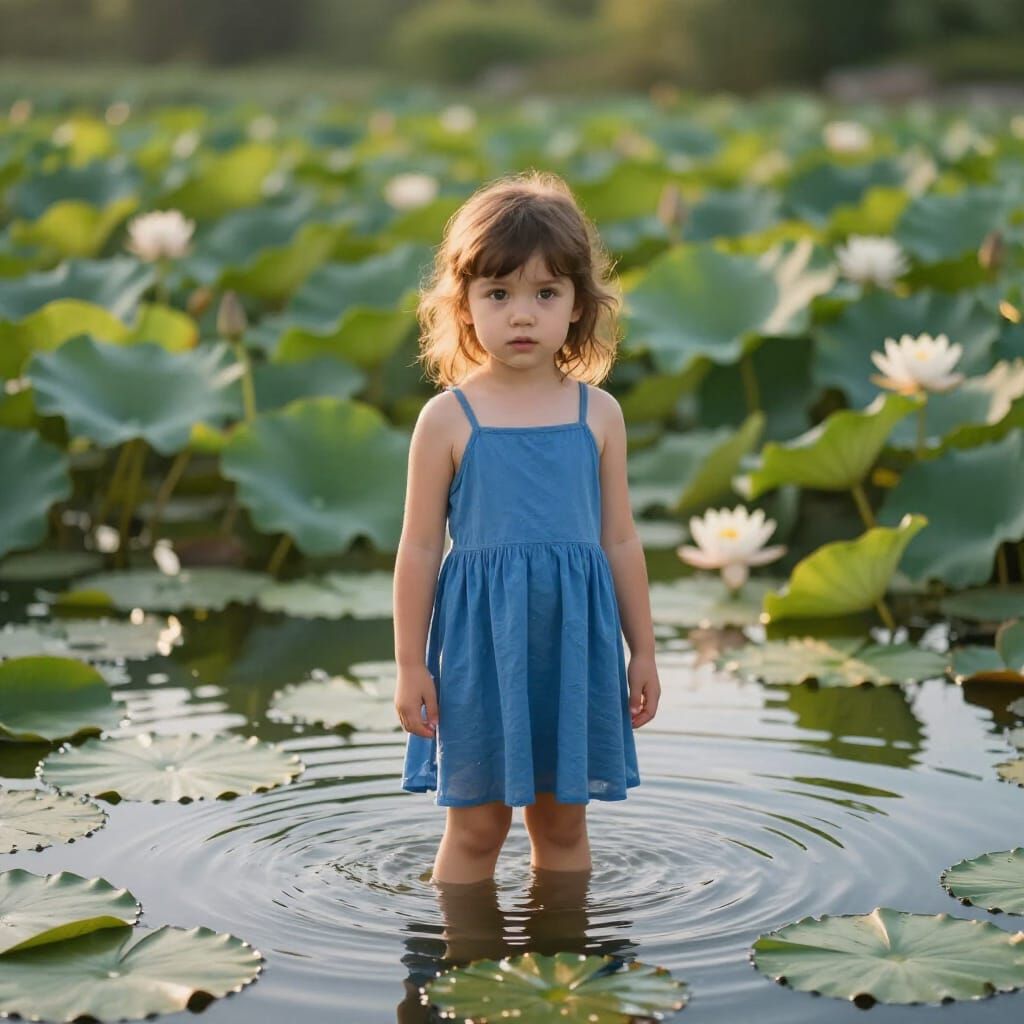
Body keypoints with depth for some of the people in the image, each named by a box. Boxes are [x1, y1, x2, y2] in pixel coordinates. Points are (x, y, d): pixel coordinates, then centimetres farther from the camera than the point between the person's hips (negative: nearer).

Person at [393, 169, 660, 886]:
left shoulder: (599, 415, 3)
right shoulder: (449, 419, -4)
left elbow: (620, 540, 9)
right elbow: (420, 547, -1)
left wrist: (642, 650, 10)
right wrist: (411, 665, -1)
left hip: (575, 640, 2)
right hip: (481, 640, -2)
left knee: (564, 822, 12)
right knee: (476, 826, 6)